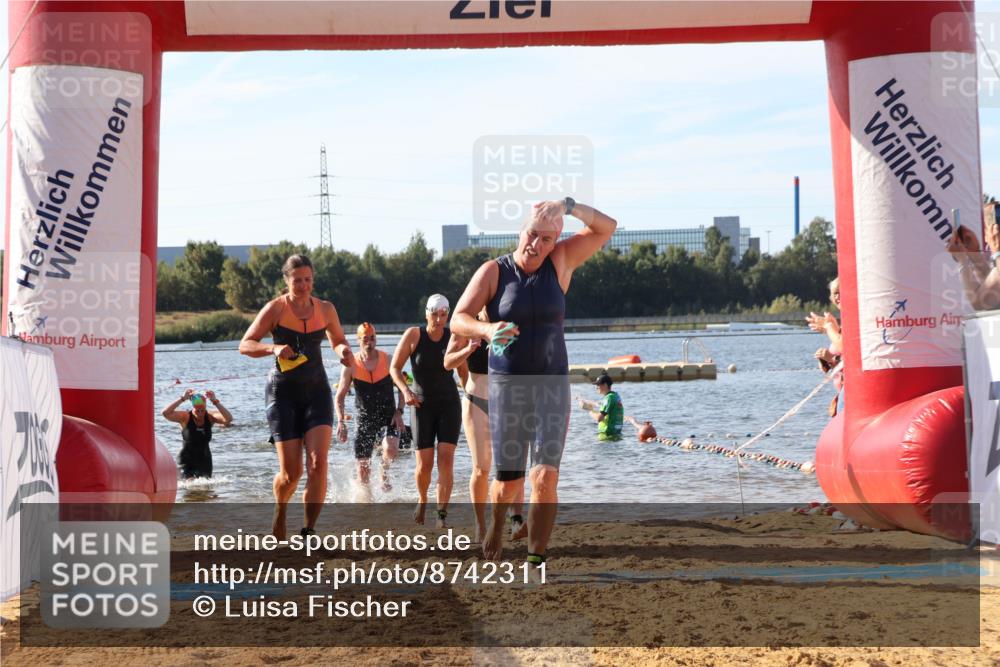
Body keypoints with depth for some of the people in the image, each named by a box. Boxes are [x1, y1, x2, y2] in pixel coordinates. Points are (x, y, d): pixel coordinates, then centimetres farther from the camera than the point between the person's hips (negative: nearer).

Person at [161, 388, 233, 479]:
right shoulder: (185, 417, -12)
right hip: (186, 460, -2)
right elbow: (165, 413, -26)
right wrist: (182, 399, -30)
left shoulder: (210, 416, -7)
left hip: (204, 459, 2)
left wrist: (215, 402, -32)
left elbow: (228, 419, -24)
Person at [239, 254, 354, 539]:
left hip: (317, 390, 3)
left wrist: (344, 351, -3)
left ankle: (309, 530, -11)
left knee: (318, 463, -16)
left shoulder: (325, 309, 5)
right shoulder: (275, 309, -6)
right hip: (283, 392, -3)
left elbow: (338, 340, 21)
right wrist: (274, 348, -25)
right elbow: (245, 345, -7)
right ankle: (280, 510, 31)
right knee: (291, 472, -3)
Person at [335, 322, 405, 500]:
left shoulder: (388, 360, -4)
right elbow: (340, 397, 1)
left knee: (391, 449, -28)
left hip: (388, 416, -1)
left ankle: (384, 472, 4)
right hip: (364, 419, 1)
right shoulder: (351, 366, -5)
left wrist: (399, 411, -8)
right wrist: (341, 421, -12)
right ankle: (366, 499, 20)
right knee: (363, 467, 0)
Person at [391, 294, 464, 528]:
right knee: (424, 464, -3)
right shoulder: (413, 335, -9)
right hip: (422, 405, -1)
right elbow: (395, 368, -4)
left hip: (449, 405, 1)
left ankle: (442, 516, -15)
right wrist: (405, 391, -20)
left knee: (446, 458, -15)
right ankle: (422, 500, 30)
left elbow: (464, 372, 4)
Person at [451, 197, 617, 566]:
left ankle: (536, 559, -8)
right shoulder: (493, 271, -5)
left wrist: (568, 206, -20)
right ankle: (495, 524, 37)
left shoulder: (559, 262, 1)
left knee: (546, 476, -13)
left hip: (552, 384, 1)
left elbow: (607, 227, -4)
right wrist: (487, 330, -33)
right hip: (507, 384, -1)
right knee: (508, 480, 4)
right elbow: (458, 320, -12)